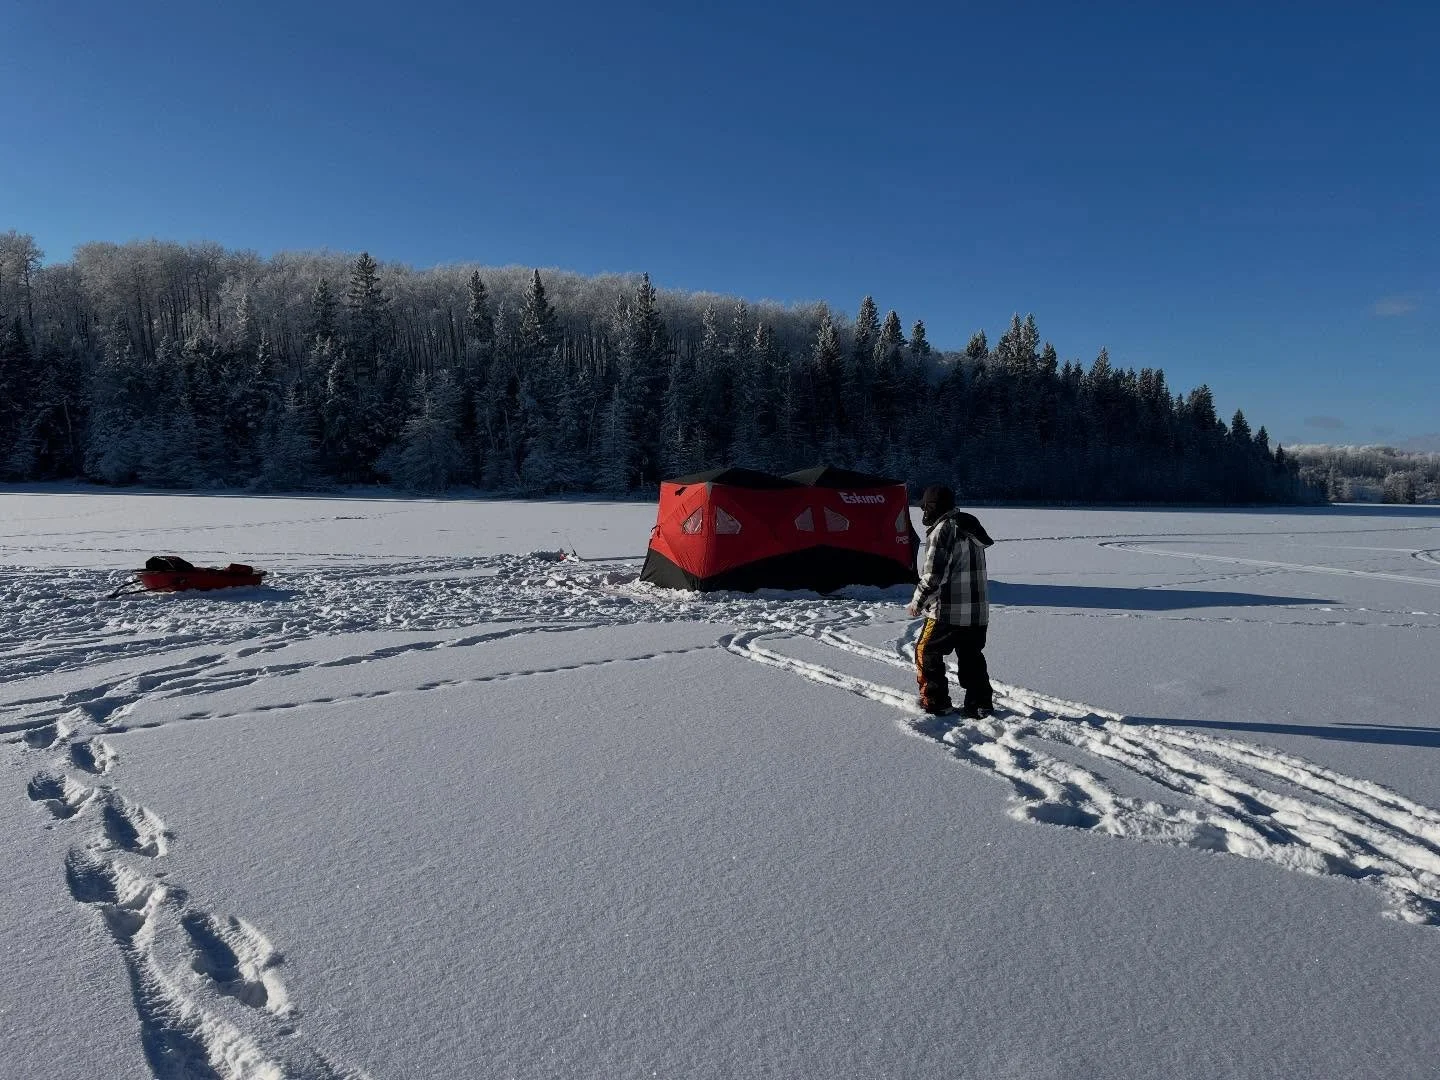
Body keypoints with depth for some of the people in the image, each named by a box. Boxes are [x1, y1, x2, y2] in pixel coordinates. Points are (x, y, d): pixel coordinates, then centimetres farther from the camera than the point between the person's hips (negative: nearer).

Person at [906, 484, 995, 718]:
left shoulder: (942, 530, -15)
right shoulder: (971, 527, 13)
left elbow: (933, 575, -19)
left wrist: (918, 603, -7)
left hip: (947, 611, -8)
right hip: (978, 611, 8)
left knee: (926, 651, 8)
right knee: (972, 656, 17)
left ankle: (935, 702, 10)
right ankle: (981, 704, 17)